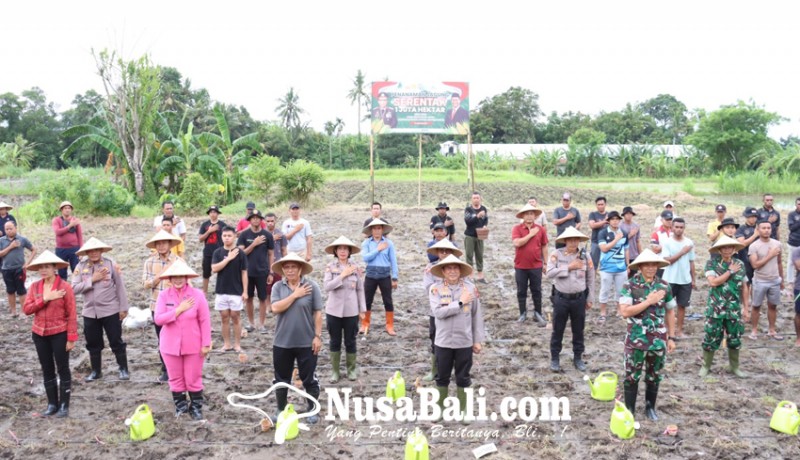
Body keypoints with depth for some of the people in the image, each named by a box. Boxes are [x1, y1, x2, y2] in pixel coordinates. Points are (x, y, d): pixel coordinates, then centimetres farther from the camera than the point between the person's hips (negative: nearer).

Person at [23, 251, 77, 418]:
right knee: (47, 370, 12)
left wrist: (71, 338, -14)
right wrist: (44, 299, -18)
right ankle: (52, 403, 23)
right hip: (39, 334, 5)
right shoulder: (35, 287, 3)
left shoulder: (64, 286, -11)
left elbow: (71, 314, -11)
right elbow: (26, 309, -4)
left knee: (63, 369, 3)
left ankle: (64, 405, 12)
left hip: (59, 334, -5)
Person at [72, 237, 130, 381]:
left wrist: (123, 308, -5)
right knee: (93, 344, 14)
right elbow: (74, 288, -8)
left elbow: (120, 287, -4)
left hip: (111, 311, -3)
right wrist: (92, 280, -18)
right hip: (89, 312, 3)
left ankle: (123, 369, 17)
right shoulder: (80, 267, -1)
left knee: (116, 342, 4)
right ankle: (96, 371, 29)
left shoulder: (111, 264, -7)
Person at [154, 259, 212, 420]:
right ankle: (180, 406, 33)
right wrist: (179, 310, -21)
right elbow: (158, 319, -14)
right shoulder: (164, 295, -6)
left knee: (193, 379, 8)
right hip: (170, 345, 2)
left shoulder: (197, 294, -11)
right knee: (175, 379, 15)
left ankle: (196, 407, 26)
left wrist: (206, 344, -9)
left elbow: (205, 321, -8)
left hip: (193, 346, -2)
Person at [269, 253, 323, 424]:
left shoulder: (311, 286, -8)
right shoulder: (278, 287, -2)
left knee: (309, 379, 9)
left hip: (306, 342, -2)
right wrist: (295, 295, -18)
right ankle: (281, 410, 34)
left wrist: (318, 336, -8)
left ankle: (313, 411, 26)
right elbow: (275, 308, -16)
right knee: (281, 379, 15)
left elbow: (318, 313, -5)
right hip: (282, 342, 2)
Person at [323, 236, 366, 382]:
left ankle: (351, 370, 27)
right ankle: (335, 371, 23)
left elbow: (360, 290, 3)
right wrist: (342, 275, -20)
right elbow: (327, 286, -16)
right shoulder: (330, 267, -5)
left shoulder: (355, 268, -3)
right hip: (333, 311, 0)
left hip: (351, 311, 0)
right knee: (335, 342, 10)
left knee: (350, 341, 11)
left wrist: (362, 309, 3)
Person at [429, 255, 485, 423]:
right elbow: (438, 312, -21)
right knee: (442, 377, 13)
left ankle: (463, 410, 27)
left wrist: (478, 340, 2)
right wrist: (460, 302, -20)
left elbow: (477, 315, 1)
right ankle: (440, 408, 30)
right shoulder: (435, 289, -8)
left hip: (465, 341, 1)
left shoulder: (470, 288, -4)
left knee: (463, 378, 12)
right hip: (443, 341, -1)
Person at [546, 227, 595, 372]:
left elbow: (590, 279, 6)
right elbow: (550, 273, -19)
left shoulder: (585, 257, -2)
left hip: (579, 299, 2)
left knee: (578, 330, 14)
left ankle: (578, 357, 30)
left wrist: (590, 299, 7)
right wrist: (569, 267, -22)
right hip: (561, 298, -2)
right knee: (558, 330, 9)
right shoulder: (557, 254, -7)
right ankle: (554, 358, 22)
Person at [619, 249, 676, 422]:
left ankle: (650, 407, 35)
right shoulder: (630, 285, -11)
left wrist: (671, 337, 8)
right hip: (636, 341, -3)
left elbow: (670, 312, 9)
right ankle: (629, 411, 20)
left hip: (659, 340, 3)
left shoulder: (664, 286, 0)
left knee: (654, 377, 16)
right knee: (632, 377, 7)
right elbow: (624, 311, -19)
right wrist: (649, 301, -21)